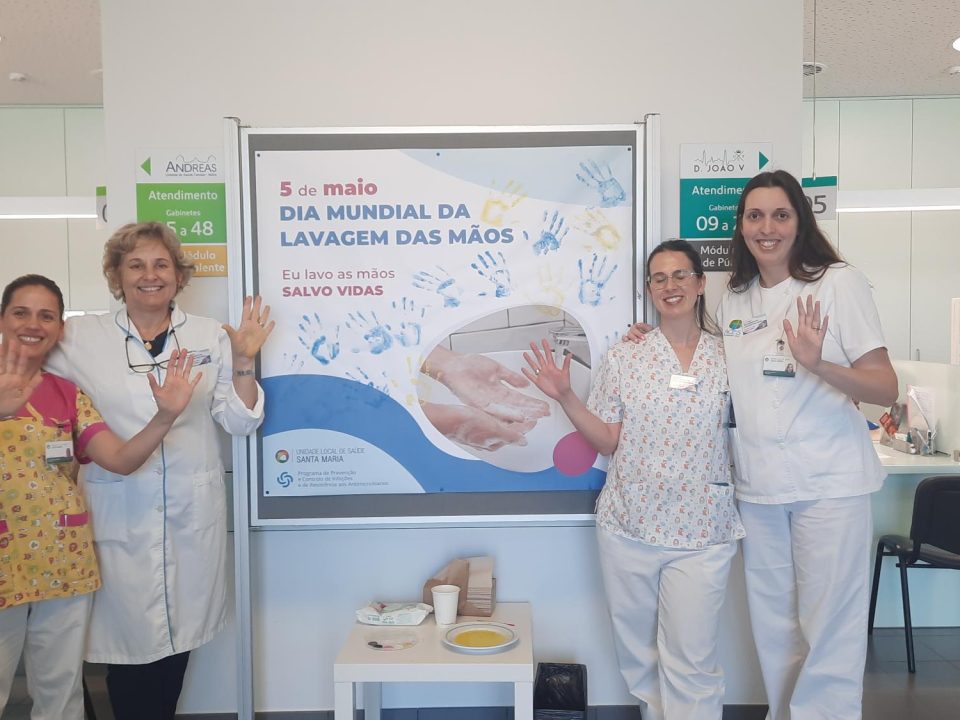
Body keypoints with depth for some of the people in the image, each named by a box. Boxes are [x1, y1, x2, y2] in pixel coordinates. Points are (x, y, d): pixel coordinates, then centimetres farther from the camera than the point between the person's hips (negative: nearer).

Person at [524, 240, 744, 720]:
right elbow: (607, 440, 2)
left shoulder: (730, 359, 1)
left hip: (701, 531, -1)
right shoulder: (624, 359, 0)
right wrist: (564, 396, -9)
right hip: (629, 526, 2)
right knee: (637, 652, 16)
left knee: (691, 658, 1)